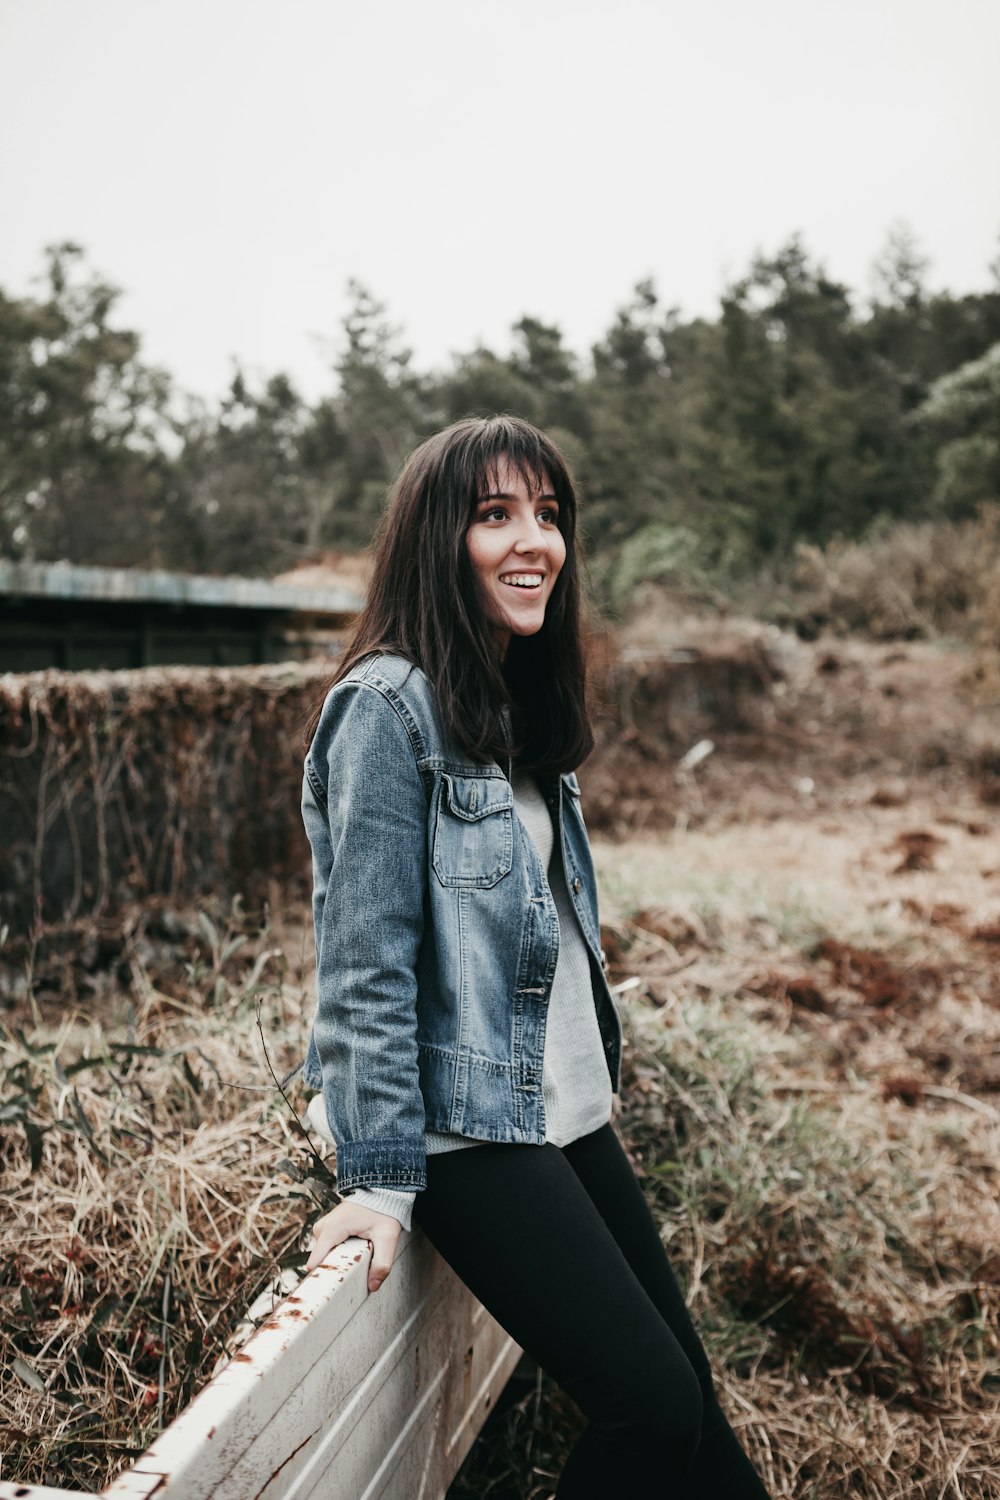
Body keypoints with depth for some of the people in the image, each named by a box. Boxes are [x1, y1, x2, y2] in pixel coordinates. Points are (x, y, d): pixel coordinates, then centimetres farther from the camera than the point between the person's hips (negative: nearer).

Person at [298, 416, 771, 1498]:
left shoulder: (527, 705, 11)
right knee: (651, 1408, -6)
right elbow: (366, 957, -18)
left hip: (568, 1111, 8)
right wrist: (382, 1177, -17)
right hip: (466, 1126, -8)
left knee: (687, 1378, 11)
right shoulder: (388, 707, -15)